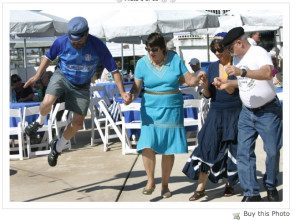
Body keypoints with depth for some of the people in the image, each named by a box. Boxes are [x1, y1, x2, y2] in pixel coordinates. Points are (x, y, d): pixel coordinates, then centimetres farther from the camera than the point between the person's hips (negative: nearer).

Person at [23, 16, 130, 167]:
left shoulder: (98, 46, -22)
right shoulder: (61, 42, -18)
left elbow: (113, 69, -17)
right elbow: (49, 57, 3)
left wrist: (122, 93, -24)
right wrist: (38, 75, -5)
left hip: (82, 87, 1)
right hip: (62, 77, -1)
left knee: (78, 123, -2)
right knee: (47, 102, -31)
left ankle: (58, 147, 23)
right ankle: (40, 121, 4)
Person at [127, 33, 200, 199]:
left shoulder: (175, 59, -1)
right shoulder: (142, 63, -2)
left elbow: (189, 79, 1)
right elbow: (137, 87, -3)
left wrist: (197, 79, -21)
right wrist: (131, 96, -24)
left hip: (172, 110, 0)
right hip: (150, 110, 0)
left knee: (169, 149, 5)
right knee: (147, 145, -16)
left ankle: (165, 184, 21)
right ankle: (150, 181, 3)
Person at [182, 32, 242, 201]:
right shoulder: (213, 67, 8)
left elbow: (233, 91, -10)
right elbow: (208, 95, 8)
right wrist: (205, 85, -12)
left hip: (235, 113, -3)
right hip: (216, 113, 3)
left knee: (233, 148, 4)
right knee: (208, 146, -5)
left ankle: (230, 184, 22)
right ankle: (201, 187, -2)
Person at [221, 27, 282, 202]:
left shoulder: (259, 52, -18)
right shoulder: (237, 58, 8)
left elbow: (268, 73, -38)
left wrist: (241, 72, -45)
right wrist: (228, 83, 6)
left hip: (268, 110, -7)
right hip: (247, 112, 7)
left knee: (272, 151, 3)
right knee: (244, 152, -2)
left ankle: (271, 187, 24)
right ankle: (251, 193, 2)